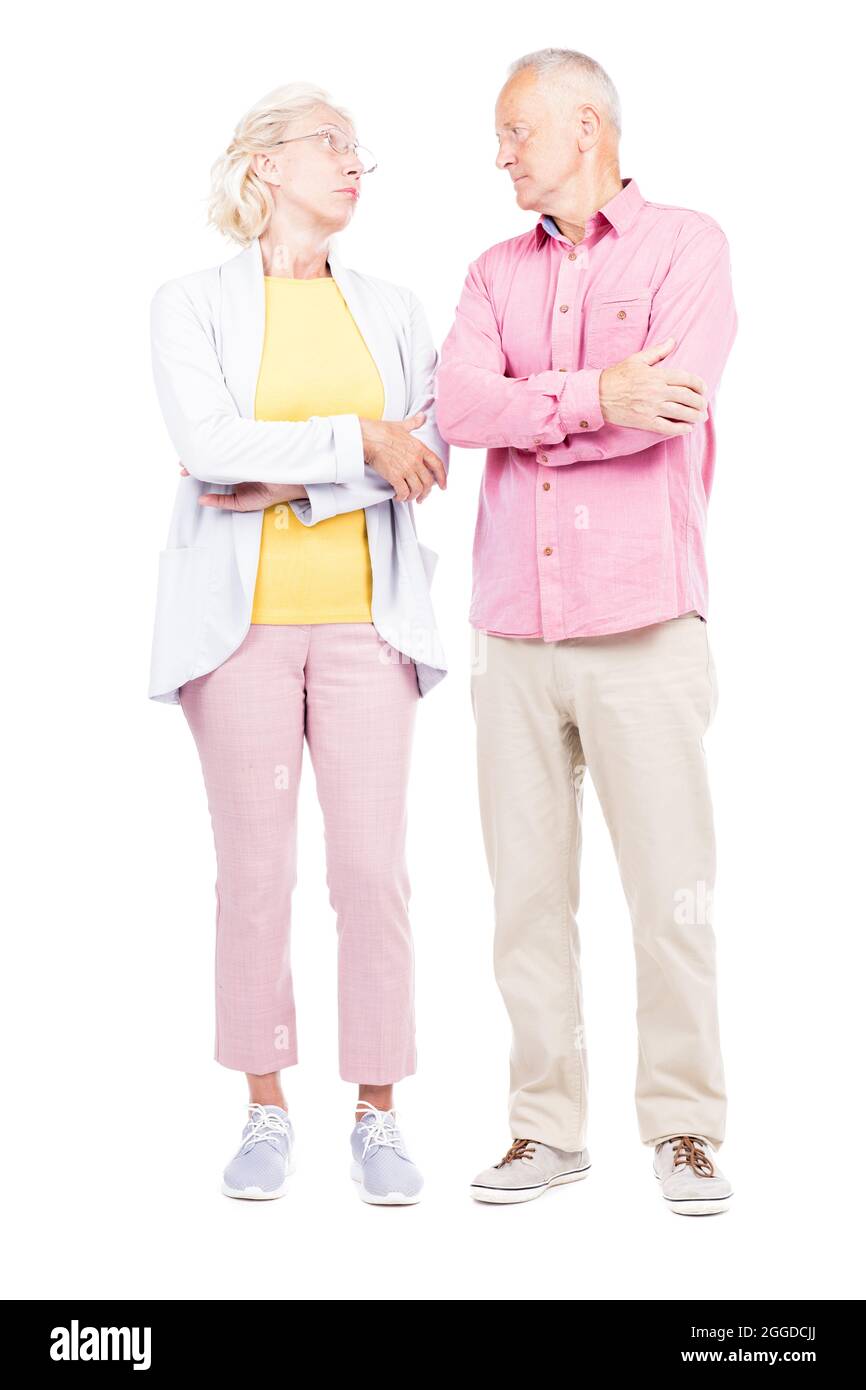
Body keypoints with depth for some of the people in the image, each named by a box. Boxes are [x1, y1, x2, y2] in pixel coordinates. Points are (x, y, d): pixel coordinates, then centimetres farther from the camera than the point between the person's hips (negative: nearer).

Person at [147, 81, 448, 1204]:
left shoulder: (391, 309, 13)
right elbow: (209, 445, -12)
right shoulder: (191, 304, 4)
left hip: (364, 616, 2)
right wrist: (360, 443, -10)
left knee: (373, 866, -2)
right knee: (253, 868, 0)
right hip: (243, 616, -2)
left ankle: (378, 1117, 8)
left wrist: (288, 483, -10)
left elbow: (425, 458, 0)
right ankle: (267, 1114, 13)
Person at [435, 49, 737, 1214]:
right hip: (515, 631, 4)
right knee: (528, 890, 6)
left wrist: (527, 411, -3)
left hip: (643, 626, -4)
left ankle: (683, 1127, 12)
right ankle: (547, 1125, 17)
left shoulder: (687, 246, 4)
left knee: (671, 891, -1)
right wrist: (593, 397, -13)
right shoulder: (498, 272, 16)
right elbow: (459, 406, -2)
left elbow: (669, 406, -13)